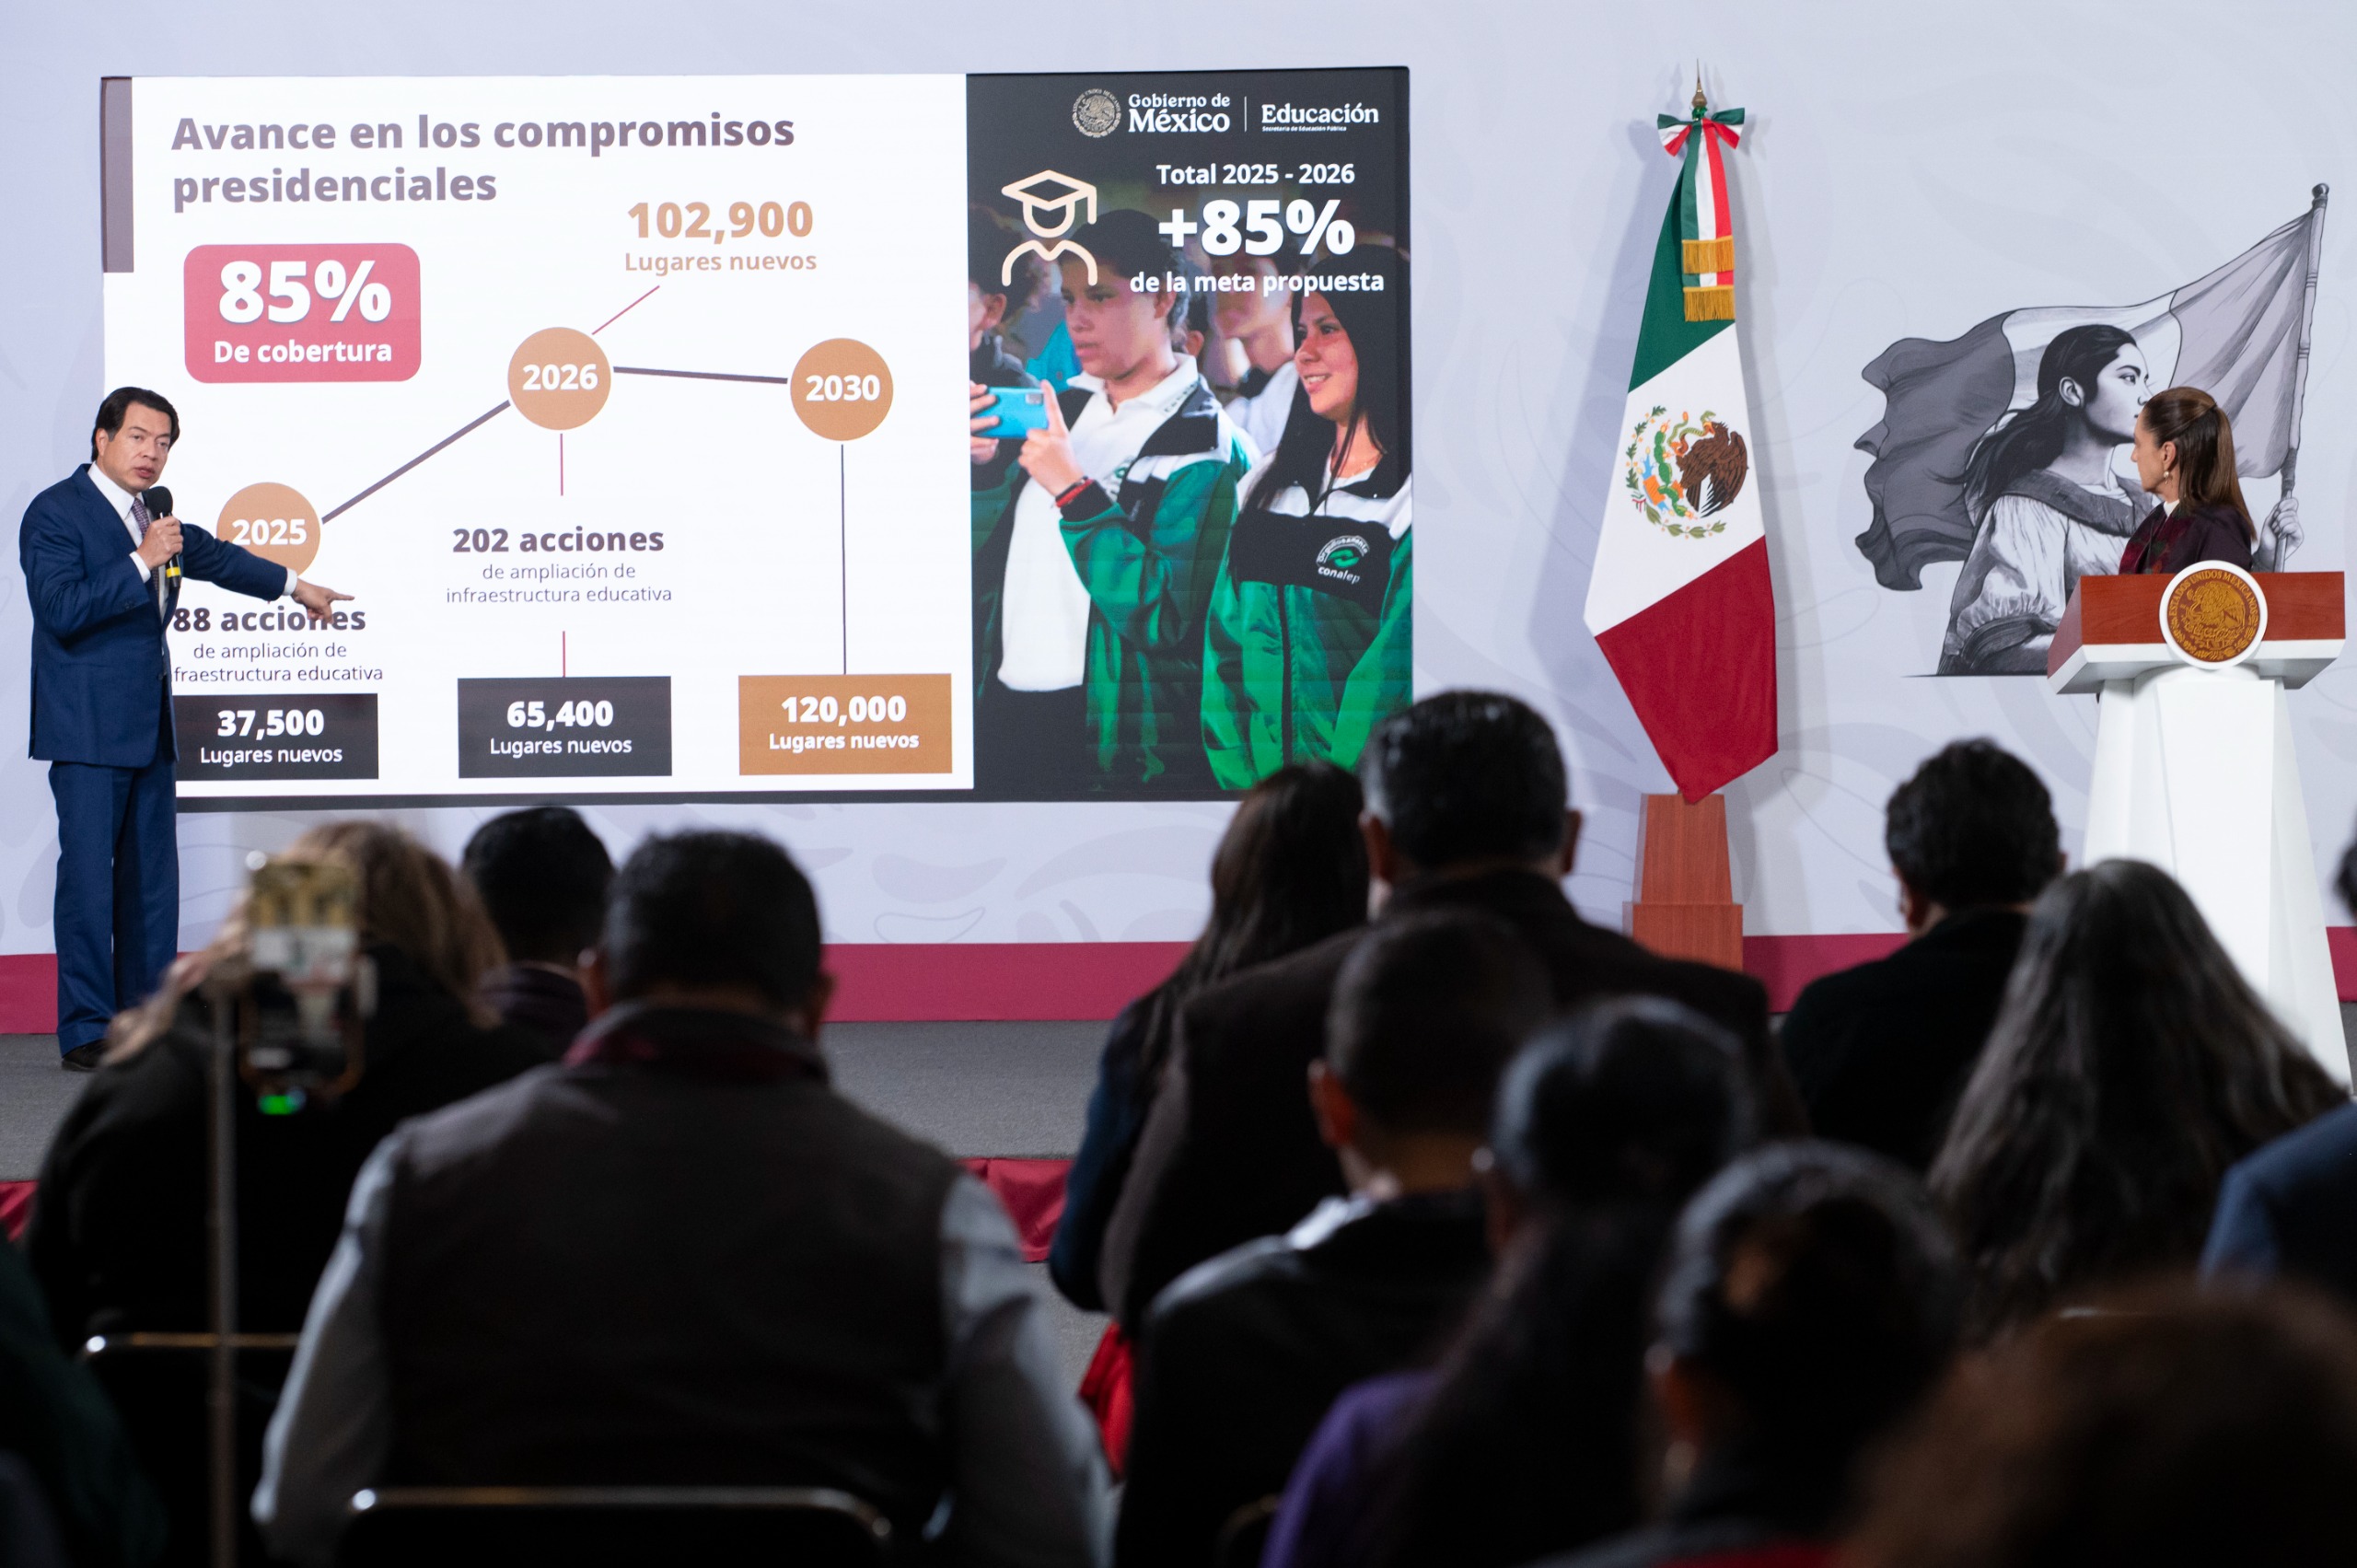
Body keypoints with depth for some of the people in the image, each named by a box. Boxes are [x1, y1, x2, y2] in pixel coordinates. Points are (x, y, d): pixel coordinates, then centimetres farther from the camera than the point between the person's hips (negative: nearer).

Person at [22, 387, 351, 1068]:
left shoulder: (153, 511, 16)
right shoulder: (56, 512, -9)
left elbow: (210, 553, 35)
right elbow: (60, 608, -21)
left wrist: (294, 585, 46)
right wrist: (142, 562, -22)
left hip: (148, 729, 8)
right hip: (88, 730, -8)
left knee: (152, 877, 9)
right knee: (89, 875, -9)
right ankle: (85, 1032, -6)